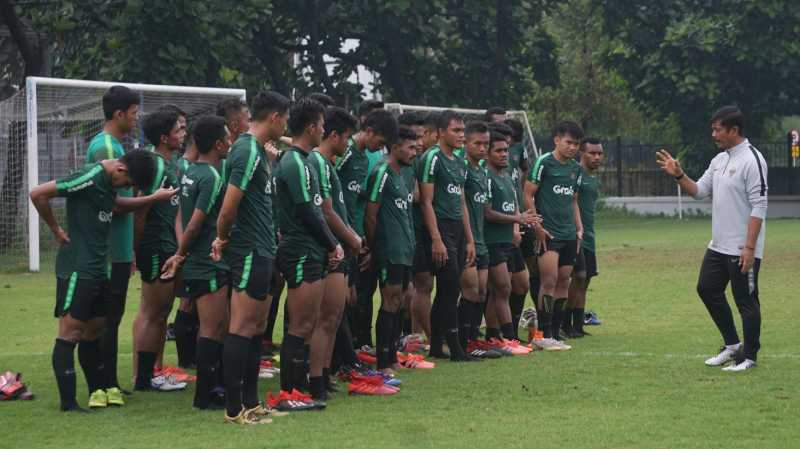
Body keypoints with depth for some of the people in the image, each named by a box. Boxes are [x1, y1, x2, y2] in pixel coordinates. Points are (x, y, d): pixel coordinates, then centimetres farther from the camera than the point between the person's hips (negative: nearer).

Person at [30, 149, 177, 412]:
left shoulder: (108, 181, 10)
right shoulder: (90, 178, -17)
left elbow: (115, 206, 29)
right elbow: (38, 194, -20)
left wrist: (153, 198, 22)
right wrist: (56, 230, -11)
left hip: (98, 269, 9)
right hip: (76, 268, -9)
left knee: (94, 329, 16)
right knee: (71, 332, -7)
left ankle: (100, 390, 26)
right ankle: (68, 403, -6)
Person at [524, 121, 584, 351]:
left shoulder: (575, 168, 14)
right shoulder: (544, 163, -7)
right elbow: (528, 195, -8)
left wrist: (579, 228, 14)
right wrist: (537, 227, -13)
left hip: (569, 235, 7)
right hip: (548, 234, -7)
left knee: (563, 282, 7)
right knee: (549, 281, -13)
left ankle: (554, 333, 12)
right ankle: (543, 334, -8)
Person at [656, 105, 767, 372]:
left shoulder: (752, 160, -15)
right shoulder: (719, 160, 11)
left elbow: (759, 207, -18)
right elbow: (699, 191, 17)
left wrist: (749, 248, -21)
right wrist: (678, 175, -1)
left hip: (743, 250, -9)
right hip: (718, 246, 9)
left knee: (746, 301, -1)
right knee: (707, 289, 13)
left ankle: (749, 356, 10)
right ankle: (732, 345, 25)